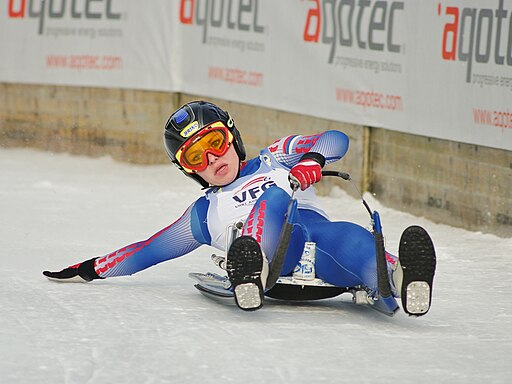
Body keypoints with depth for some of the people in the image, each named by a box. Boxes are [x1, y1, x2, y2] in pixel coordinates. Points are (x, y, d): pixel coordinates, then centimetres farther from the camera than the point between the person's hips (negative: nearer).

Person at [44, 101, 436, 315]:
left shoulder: (275, 160, 32)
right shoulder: (205, 214, 36)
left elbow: (336, 139, 19)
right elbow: (150, 250, 38)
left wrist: (312, 162, -3)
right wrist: (93, 268, 34)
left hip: (318, 234, 1)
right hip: (274, 250, -1)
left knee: (349, 239, -37)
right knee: (274, 199, -33)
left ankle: (400, 278, -72)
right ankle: (252, 273, -66)